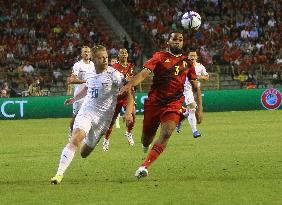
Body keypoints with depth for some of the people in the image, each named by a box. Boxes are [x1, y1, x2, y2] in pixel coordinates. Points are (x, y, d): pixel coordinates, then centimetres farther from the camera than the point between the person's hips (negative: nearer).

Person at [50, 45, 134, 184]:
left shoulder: (114, 75, -10)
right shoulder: (89, 74, 8)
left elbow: (128, 92, -10)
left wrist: (128, 112, -19)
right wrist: (74, 99, 38)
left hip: (102, 117, -2)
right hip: (86, 111, 3)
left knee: (84, 153, 5)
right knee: (75, 139, -23)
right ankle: (60, 173, -23)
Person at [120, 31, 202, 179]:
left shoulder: (187, 62, 12)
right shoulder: (160, 57, 1)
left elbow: (195, 87, 17)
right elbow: (144, 73, -13)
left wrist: (199, 109, 8)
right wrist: (130, 84, -32)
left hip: (174, 104, 1)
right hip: (154, 102, -1)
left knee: (166, 134, -23)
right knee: (147, 138, 8)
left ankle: (144, 167, -26)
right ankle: (146, 144, 48)